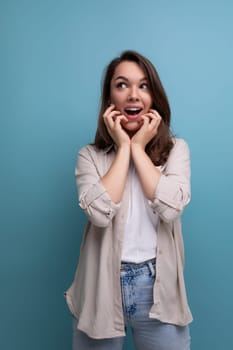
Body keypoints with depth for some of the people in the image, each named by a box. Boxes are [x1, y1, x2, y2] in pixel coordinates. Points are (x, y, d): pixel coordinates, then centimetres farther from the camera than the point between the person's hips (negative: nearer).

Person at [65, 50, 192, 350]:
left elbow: (170, 208, -16)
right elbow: (100, 212, -19)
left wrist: (139, 147, -10)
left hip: (158, 287, 1)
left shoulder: (176, 149, 1)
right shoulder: (90, 155, -1)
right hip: (102, 287, 0)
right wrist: (124, 147, -12)